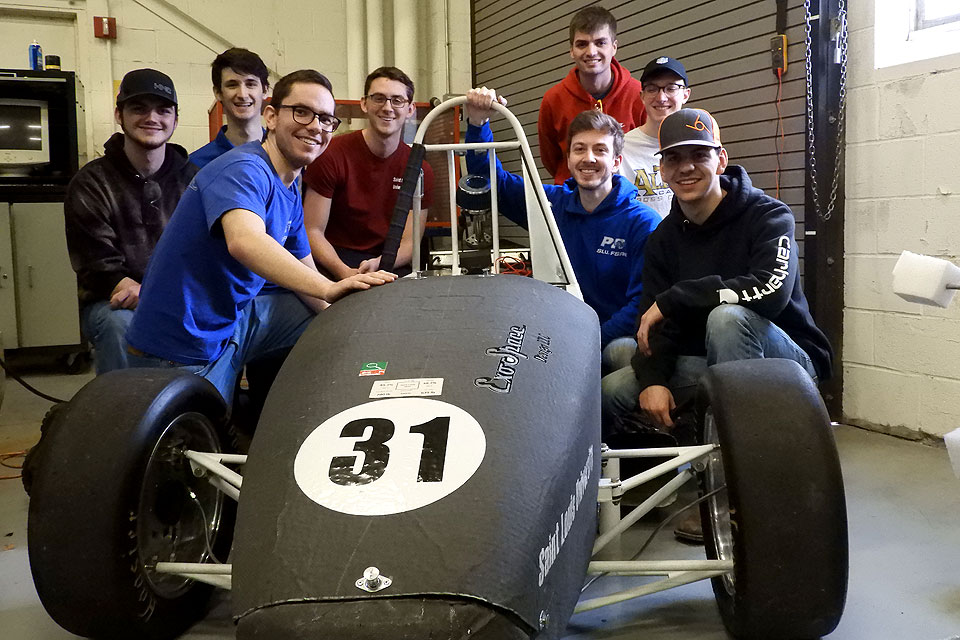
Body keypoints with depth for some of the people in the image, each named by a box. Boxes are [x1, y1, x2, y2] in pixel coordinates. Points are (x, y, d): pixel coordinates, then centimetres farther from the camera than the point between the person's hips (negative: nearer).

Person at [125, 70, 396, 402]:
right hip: (183, 352, -8)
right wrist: (330, 289, -50)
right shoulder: (243, 169, -22)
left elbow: (304, 273, 10)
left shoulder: (290, 193, 8)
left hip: (233, 319, 8)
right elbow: (245, 242, -41)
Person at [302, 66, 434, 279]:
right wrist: (345, 273, -25)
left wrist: (378, 264, -21)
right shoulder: (332, 155, -8)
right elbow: (313, 231, -8)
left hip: (388, 264, 4)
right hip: (334, 263, -4)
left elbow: (409, 242, 1)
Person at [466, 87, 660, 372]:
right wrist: (478, 123, 2)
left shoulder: (643, 221, -5)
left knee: (626, 350, -37)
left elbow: (644, 301, -12)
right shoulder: (553, 204, 8)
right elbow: (489, 177, 16)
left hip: (616, 338, -3)